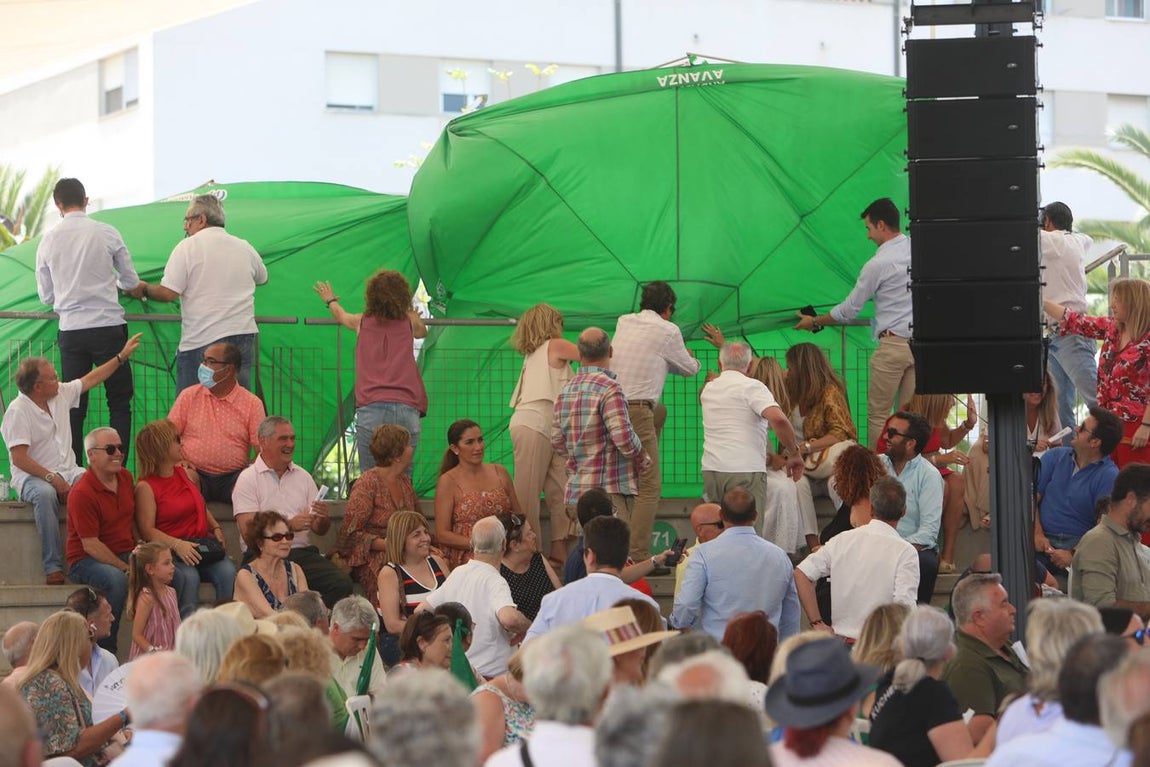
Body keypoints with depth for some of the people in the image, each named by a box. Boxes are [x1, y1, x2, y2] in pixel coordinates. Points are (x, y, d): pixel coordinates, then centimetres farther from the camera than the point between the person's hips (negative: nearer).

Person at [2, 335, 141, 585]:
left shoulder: (61, 394, 10)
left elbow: (90, 379, 27)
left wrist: (122, 356, 30)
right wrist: (52, 478, -25)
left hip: (67, 471, 6)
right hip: (31, 477, -6)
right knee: (45, 494, -42)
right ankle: (53, 567, -40)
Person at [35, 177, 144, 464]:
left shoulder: (49, 239, 2)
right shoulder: (107, 233, -3)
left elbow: (46, 295, 11)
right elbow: (131, 282, 8)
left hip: (70, 331, 2)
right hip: (108, 326, -2)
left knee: (74, 407, 8)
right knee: (119, 402, 5)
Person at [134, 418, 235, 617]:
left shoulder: (188, 475, 17)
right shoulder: (146, 487, -3)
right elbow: (147, 530, -10)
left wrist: (216, 528, 12)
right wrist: (177, 545, -24)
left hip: (202, 546, 5)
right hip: (169, 551, -5)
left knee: (228, 572, -24)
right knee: (188, 577, -35)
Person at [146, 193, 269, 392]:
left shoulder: (188, 247, -4)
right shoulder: (245, 247, 11)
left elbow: (168, 293, -10)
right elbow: (262, 278, 31)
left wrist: (144, 290, 8)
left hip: (201, 341, -5)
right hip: (244, 336, 5)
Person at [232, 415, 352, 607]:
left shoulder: (303, 477, 20)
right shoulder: (248, 479, 3)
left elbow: (320, 530, 17)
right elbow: (248, 533, -8)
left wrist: (324, 518, -7)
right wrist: (290, 525, -19)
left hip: (302, 552, 5)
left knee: (342, 584, -24)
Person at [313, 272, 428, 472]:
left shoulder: (363, 321, 16)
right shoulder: (409, 322, 16)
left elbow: (341, 316, 41)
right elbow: (422, 332, 42)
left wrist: (331, 300, 63)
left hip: (370, 409, 0)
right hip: (407, 410, 1)